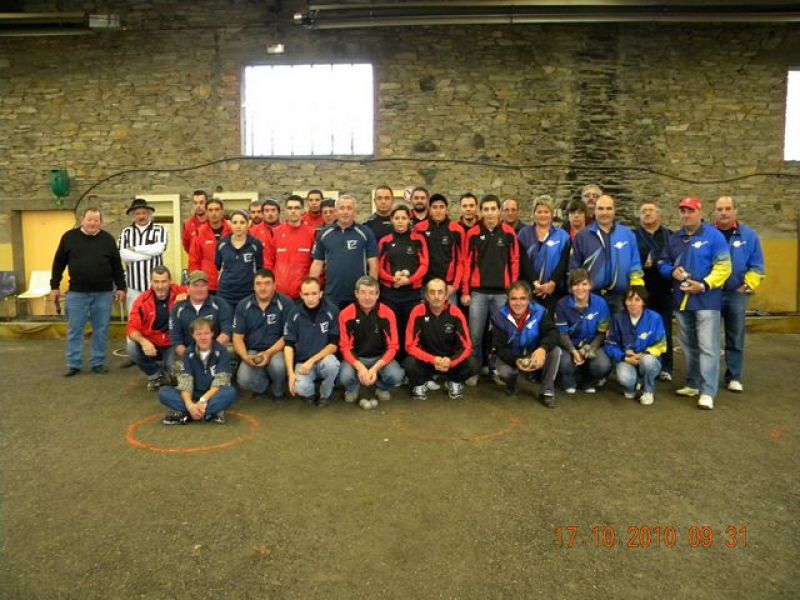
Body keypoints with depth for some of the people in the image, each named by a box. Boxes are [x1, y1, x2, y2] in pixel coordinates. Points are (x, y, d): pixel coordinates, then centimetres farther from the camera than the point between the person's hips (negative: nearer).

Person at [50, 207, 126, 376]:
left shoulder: (108, 239, 3)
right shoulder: (69, 237, 2)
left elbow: (117, 265, 7)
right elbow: (59, 263, 7)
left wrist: (120, 287, 3)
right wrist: (54, 286, 5)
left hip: (103, 293, 0)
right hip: (77, 293, 0)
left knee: (101, 330, 6)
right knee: (74, 329, 5)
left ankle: (98, 363, 16)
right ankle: (74, 364, 14)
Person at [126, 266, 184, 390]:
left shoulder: (179, 292, -12)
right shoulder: (142, 300, -11)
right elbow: (132, 328, -13)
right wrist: (143, 341, -34)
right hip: (150, 344, 2)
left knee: (173, 368, -26)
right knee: (131, 347, -26)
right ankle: (156, 375, 1)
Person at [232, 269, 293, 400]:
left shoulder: (285, 303, -8)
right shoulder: (243, 305, 2)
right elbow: (237, 337, 3)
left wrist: (269, 353, -22)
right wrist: (245, 356, -17)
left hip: (277, 350, -2)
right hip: (252, 351, 2)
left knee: (278, 366, -35)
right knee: (244, 380, -24)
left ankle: (278, 392, 0)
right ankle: (265, 382, 12)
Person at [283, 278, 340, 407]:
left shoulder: (331, 311, -9)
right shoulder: (295, 314, -4)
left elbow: (333, 345, -9)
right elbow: (288, 345, -3)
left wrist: (312, 361, -19)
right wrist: (291, 373, -14)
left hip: (323, 359, 0)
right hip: (302, 362, 0)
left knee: (331, 364, -36)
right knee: (301, 388, -30)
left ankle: (326, 394, -3)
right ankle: (310, 394, 9)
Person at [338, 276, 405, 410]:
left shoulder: (387, 313, -12)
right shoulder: (346, 314, -12)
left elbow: (392, 346, -10)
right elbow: (345, 347, -9)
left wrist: (375, 368, -24)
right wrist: (360, 367, -28)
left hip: (381, 357, 1)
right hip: (356, 358, 0)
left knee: (396, 376, -28)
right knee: (345, 376, -31)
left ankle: (381, 388, 10)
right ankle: (353, 389, 8)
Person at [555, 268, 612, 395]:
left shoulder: (600, 303, -8)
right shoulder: (562, 304, -10)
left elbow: (602, 333, -4)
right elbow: (562, 333, -7)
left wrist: (590, 349, -20)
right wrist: (573, 351, -25)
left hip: (593, 345, 1)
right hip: (570, 346, -1)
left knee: (603, 366, -29)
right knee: (565, 363, -33)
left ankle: (590, 381, 8)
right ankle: (570, 381, 5)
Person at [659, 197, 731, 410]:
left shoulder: (714, 236, -5)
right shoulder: (674, 239, 13)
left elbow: (723, 267, -11)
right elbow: (662, 264, 17)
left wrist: (704, 285, -20)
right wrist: (672, 271, -5)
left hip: (706, 300, -6)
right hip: (681, 300, 6)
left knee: (707, 347, -8)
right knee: (688, 346, 15)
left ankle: (707, 392, -7)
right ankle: (693, 384, 27)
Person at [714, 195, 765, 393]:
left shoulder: (749, 235, 1)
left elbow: (756, 267, 1)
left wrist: (747, 285, -12)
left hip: (737, 294, 1)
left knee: (735, 338, 7)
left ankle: (733, 377, 16)